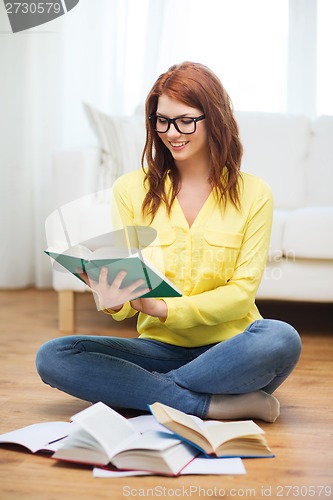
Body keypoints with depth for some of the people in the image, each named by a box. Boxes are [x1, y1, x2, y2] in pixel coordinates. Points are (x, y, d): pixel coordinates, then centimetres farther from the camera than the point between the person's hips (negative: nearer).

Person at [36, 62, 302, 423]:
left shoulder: (252, 194, 0)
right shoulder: (130, 189, 3)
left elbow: (242, 292, -7)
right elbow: (126, 301, 2)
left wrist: (165, 309, -22)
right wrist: (113, 302, -23)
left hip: (227, 349, -1)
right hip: (159, 346, 2)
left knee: (281, 339, -34)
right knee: (52, 357, -21)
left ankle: (136, 390, -20)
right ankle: (214, 404, -24)